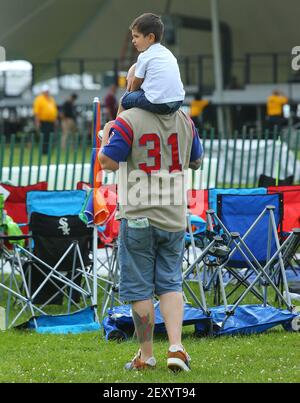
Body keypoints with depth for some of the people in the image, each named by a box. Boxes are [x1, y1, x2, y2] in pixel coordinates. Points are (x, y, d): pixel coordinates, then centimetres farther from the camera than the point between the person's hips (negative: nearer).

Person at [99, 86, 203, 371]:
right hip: (174, 217, 4)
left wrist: (106, 135, 5)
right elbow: (196, 162, 17)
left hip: (138, 217, -4)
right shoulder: (185, 121, 5)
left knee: (139, 289, 5)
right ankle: (176, 346, -6)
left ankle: (146, 356, 10)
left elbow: (108, 162, -13)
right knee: (170, 284, 11)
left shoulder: (128, 121, -12)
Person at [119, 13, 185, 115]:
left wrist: (131, 91, 28)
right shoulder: (167, 53, 18)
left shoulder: (144, 57, -3)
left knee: (125, 100, 10)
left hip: (158, 103, -7)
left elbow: (136, 83, 6)